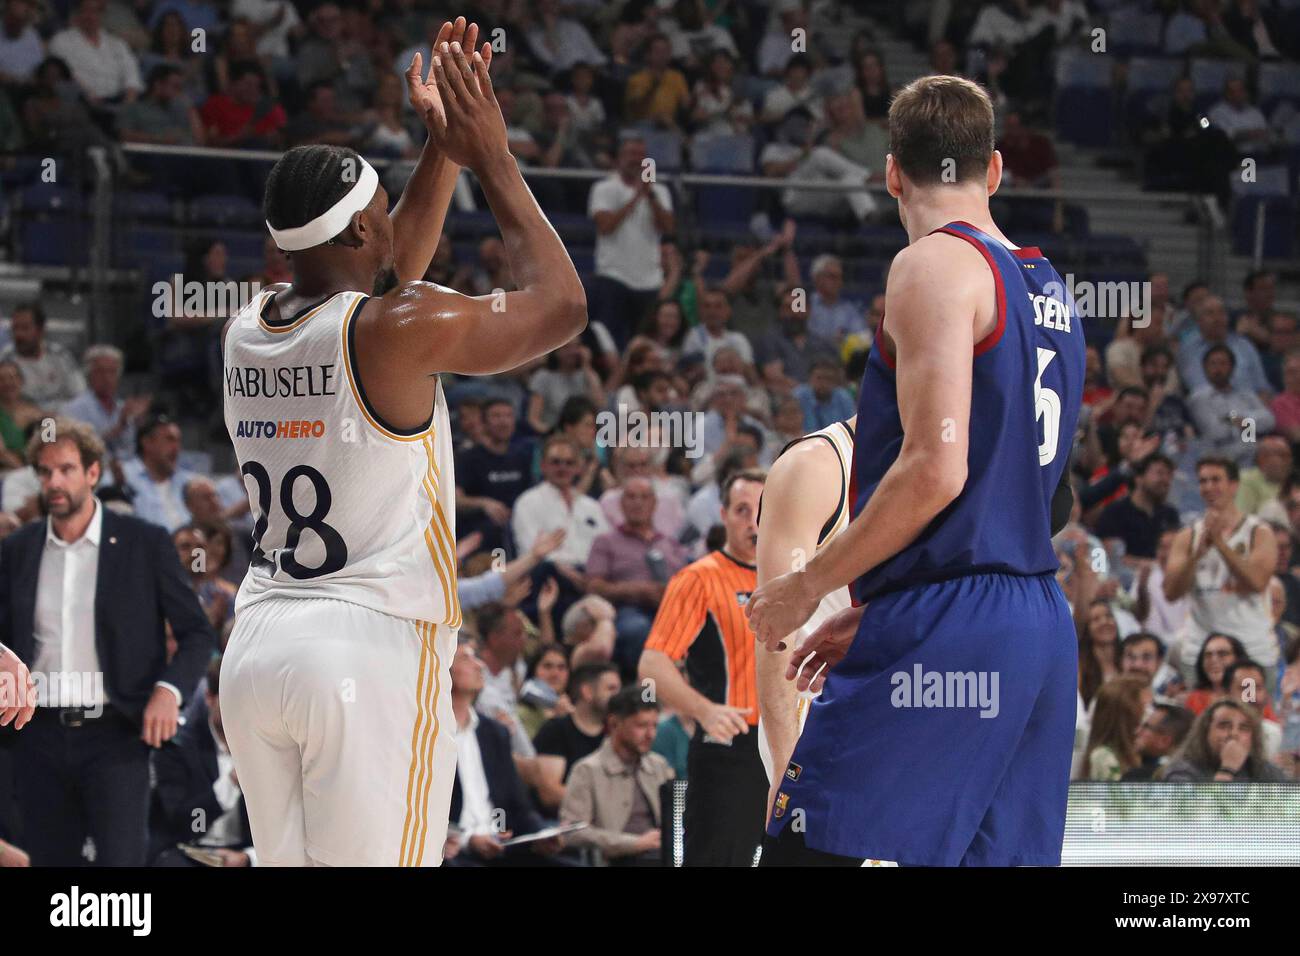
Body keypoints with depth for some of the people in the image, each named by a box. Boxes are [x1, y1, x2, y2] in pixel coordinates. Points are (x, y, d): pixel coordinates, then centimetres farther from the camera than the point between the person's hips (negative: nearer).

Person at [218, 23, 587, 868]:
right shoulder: (401, 330, -11)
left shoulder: (248, 331, 10)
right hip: (371, 647, -7)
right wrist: (492, 160, 7)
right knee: (370, 864, -6)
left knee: (287, 870, 10)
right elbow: (561, 307, 2)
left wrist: (442, 153, 28)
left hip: (257, 646, 7)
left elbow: (380, 278, 30)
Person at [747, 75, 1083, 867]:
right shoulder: (1046, 288, 18)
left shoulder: (936, 266, -8)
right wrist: (869, 614, 25)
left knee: (804, 847, -9)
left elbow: (934, 470, -18)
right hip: (1042, 623, 9)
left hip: (946, 626, -9)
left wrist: (809, 586, -9)